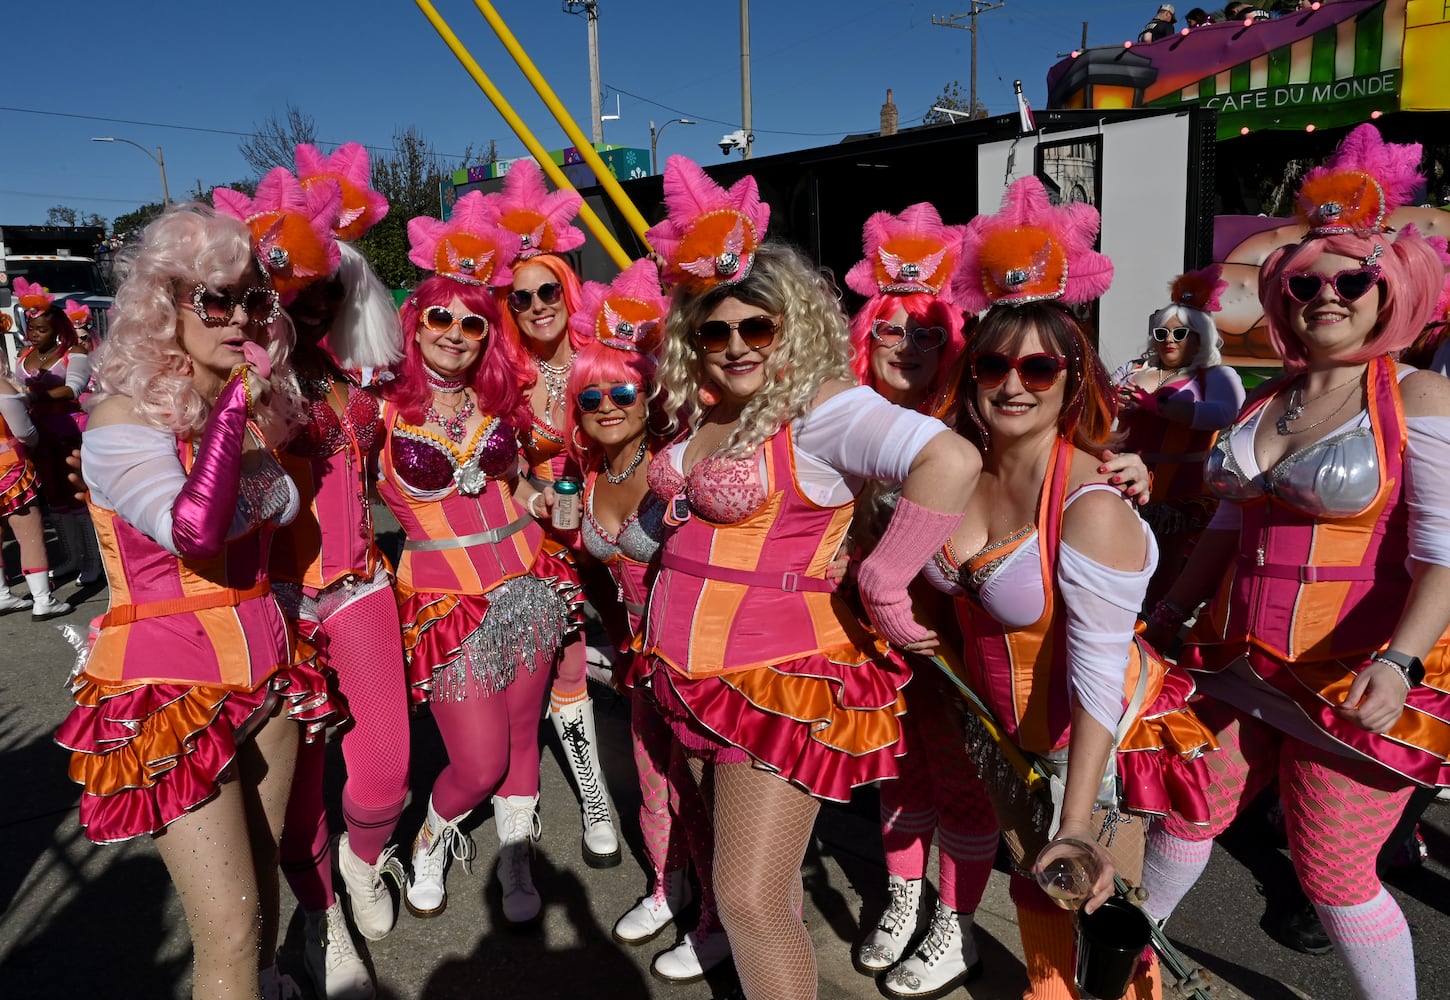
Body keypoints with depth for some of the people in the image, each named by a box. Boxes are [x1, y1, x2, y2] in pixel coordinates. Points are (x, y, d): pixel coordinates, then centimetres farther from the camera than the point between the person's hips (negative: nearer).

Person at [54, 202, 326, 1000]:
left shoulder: (252, 405, 9)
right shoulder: (122, 413, -12)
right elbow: (195, 529, -30)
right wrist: (236, 400, -23)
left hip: (263, 666, 7)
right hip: (169, 683, -6)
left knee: (262, 882, 17)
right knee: (229, 929, -5)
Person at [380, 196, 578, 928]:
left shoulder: (497, 402, 5)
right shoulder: (385, 410, -8)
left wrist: (533, 500, 5)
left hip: (526, 584, 4)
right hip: (445, 599, -4)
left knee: (522, 736, 11)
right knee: (481, 762, 0)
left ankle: (515, 864, 33)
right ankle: (431, 841, 33)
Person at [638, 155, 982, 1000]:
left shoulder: (822, 408, -18)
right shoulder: (701, 408, 6)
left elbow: (952, 461, -33)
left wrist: (884, 583, -27)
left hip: (782, 679, -7)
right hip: (696, 672, 8)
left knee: (752, 903, -3)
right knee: (761, 877, 23)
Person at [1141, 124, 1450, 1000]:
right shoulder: (1266, 403, 9)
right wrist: (1166, 617, 18)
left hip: (1355, 678, -6)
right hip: (1242, 662, 6)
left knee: (1334, 876, 4)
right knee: (1185, 812, 16)